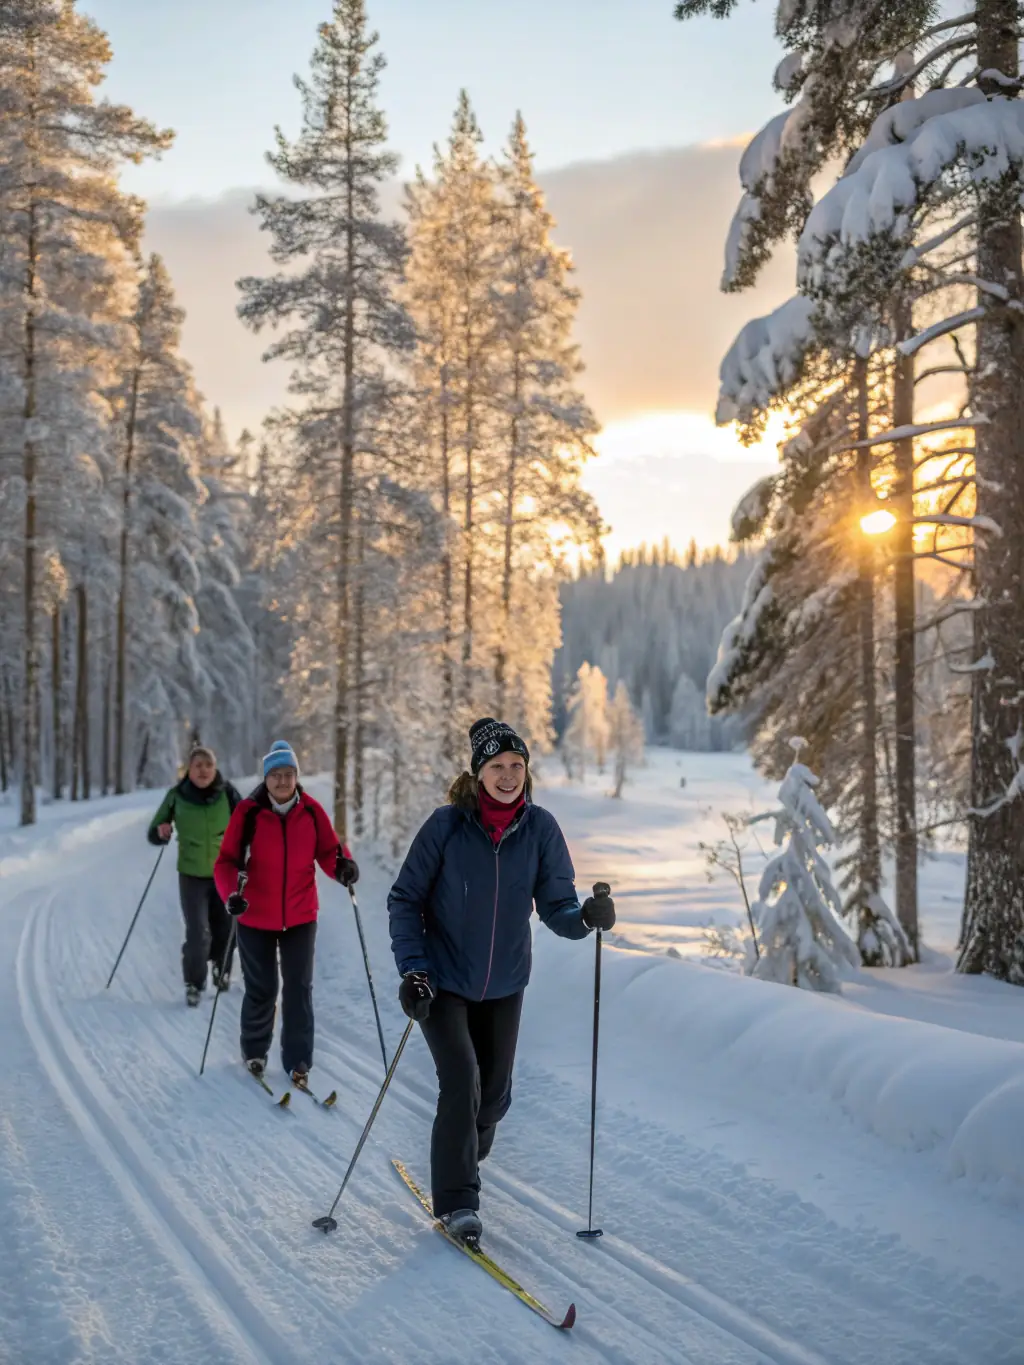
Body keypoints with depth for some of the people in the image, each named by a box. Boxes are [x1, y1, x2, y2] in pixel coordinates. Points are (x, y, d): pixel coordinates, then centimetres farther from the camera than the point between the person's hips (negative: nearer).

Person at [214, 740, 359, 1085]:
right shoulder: (248, 812, -11)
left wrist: (343, 866, -22)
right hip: (256, 917, -1)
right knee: (261, 989, 9)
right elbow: (227, 861, -10)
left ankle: (298, 1059, 13)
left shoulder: (312, 811, -5)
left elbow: (327, 851, 1)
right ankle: (254, 1050, 33)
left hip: (300, 917, 1)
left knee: (299, 989, 2)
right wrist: (231, 894, -27)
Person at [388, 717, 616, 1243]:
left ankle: (461, 1164, 43)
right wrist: (412, 968, -18)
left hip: (504, 986, 3)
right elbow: (405, 899, -8)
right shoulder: (447, 825, -15)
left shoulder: (541, 828, -9)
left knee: (494, 1092, 13)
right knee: (461, 1080, -16)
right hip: (443, 982, -3)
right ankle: (456, 1203, -4)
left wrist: (586, 916, -30)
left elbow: (555, 907, -8)